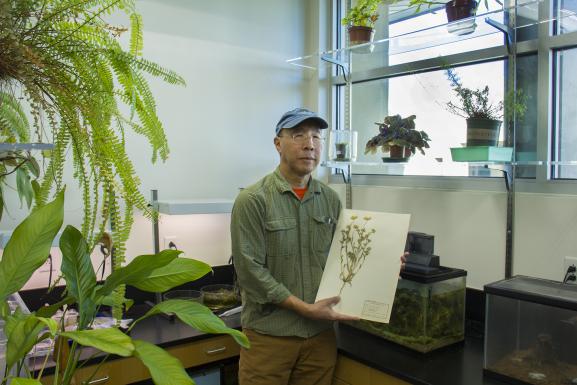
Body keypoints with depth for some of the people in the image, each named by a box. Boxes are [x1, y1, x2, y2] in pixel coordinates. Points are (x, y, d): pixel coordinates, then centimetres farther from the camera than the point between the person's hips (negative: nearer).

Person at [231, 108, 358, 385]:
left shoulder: (331, 200, 5)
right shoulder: (252, 200, -11)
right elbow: (250, 271, -15)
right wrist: (305, 308, -17)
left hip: (321, 333, 4)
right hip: (269, 334, -4)